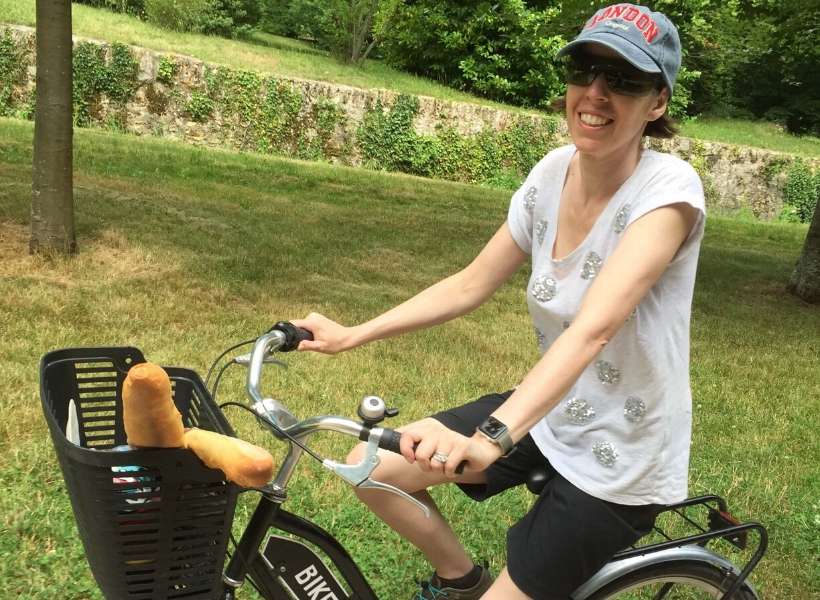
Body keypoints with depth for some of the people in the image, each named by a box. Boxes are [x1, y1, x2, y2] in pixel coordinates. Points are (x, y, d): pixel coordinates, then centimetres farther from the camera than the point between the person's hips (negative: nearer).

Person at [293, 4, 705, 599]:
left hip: (618, 462, -6)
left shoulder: (669, 188, -24)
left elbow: (592, 330, -38)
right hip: (549, 412, 6)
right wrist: (350, 335, -4)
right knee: (372, 468, 0)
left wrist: (490, 438, -51)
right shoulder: (553, 172, -5)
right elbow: (471, 284, 2)